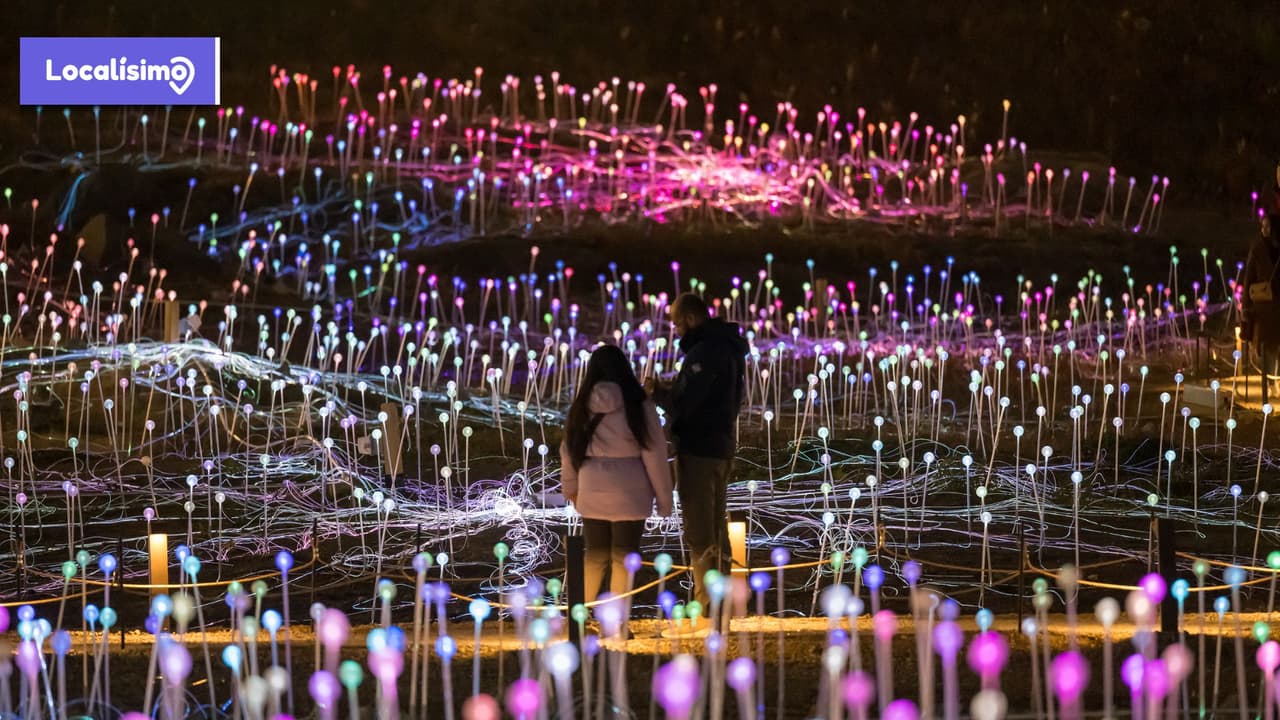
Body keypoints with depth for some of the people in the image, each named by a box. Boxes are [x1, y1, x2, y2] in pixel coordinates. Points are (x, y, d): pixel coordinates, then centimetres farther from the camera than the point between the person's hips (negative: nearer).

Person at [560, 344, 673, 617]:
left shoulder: (582, 408, 1)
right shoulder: (639, 407, -9)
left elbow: (569, 451, 10)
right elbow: (654, 455, -8)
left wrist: (570, 487, 25)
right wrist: (663, 497, 0)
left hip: (592, 494, 4)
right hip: (628, 496, -3)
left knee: (594, 556, 17)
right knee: (622, 559, 6)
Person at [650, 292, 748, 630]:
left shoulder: (704, 352, -19)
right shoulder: (729, 348, 12)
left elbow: (683, 403, -23)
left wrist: (657, 390, -4)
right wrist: (670, 390, 11)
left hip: (698, 449, -10)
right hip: (722, 446, 10)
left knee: (699, 532, -6)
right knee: (716, 529, 16)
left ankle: (707, 609, -5)